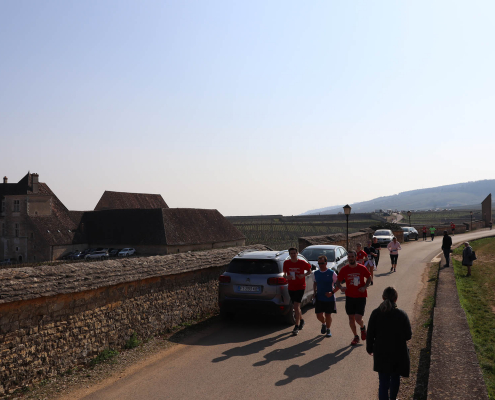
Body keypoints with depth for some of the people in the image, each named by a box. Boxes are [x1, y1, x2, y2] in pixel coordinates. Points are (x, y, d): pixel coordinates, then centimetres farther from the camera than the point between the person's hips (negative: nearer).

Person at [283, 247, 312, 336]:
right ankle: (301, 321, 41)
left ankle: (296, 327, -8)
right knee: (296, 306, 16)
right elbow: (284, 273, 10)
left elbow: (309, 271, 4)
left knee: (296, 306, -14)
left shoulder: (302, 263, -9)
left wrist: (304, 275, -15)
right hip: (291, 287, 4)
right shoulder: (286, 263, -1)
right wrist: (286, 276, -13)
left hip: (300, 287, -4)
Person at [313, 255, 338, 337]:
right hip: (319, 298, 3)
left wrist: (332, 292, -18)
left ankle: (328, 330, 28)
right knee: (319, 315, 0)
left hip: (329, 299, -3)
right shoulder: (316, 273, 3)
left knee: (328, 315, 6)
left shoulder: (331, 273, -10)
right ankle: (323, 324, 33)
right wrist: (314, 292, 7)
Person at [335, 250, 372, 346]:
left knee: (358, 318, -11)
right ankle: (356, 337, 28)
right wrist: (341, 287, -20)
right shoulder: (344, 269, -4)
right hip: (349, 296, 2)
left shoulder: (362, 268, -7)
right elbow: (337, 282, 2)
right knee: (351, 318, 8)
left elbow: (369, 278, 8)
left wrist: (365, 287, -9)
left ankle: (363, 328, 24)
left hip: (361, 296, -2)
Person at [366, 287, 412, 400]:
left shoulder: (375, 314, -11)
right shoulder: (402, 315, -15)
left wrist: (370, 348, 10)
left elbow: (370, 334, -5)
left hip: (381, 354, 0)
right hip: (398, 354, 0)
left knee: (383, 381, 6)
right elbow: (408, 336, -10)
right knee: (395, 378, 23)